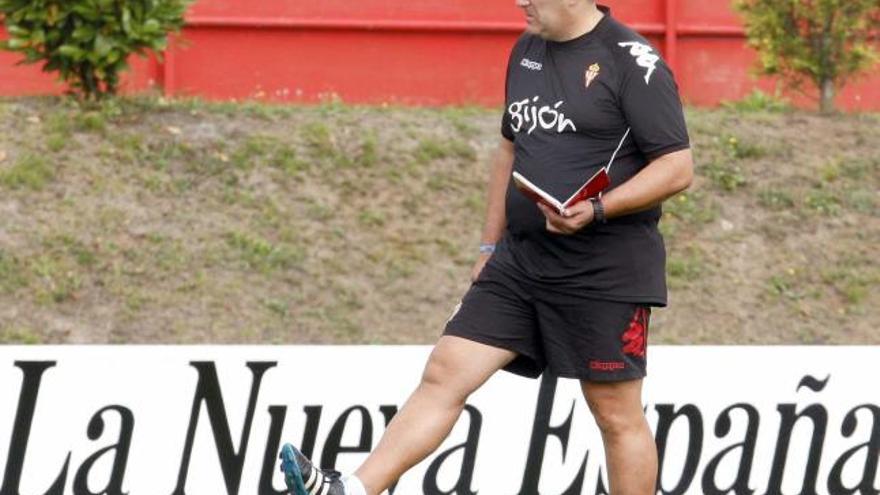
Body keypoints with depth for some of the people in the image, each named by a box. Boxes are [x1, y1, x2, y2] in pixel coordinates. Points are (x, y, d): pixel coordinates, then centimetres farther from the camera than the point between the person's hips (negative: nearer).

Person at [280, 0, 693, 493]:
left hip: (605, 270, -7)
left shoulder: (633, 63, -12)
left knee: (618, 415, 3)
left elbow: (678, 167, -14)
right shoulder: (526, 52, 12)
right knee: (446, 372, -2)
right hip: (521, 259, 7)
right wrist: (491, 245, 22)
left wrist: (597, 210, -25)